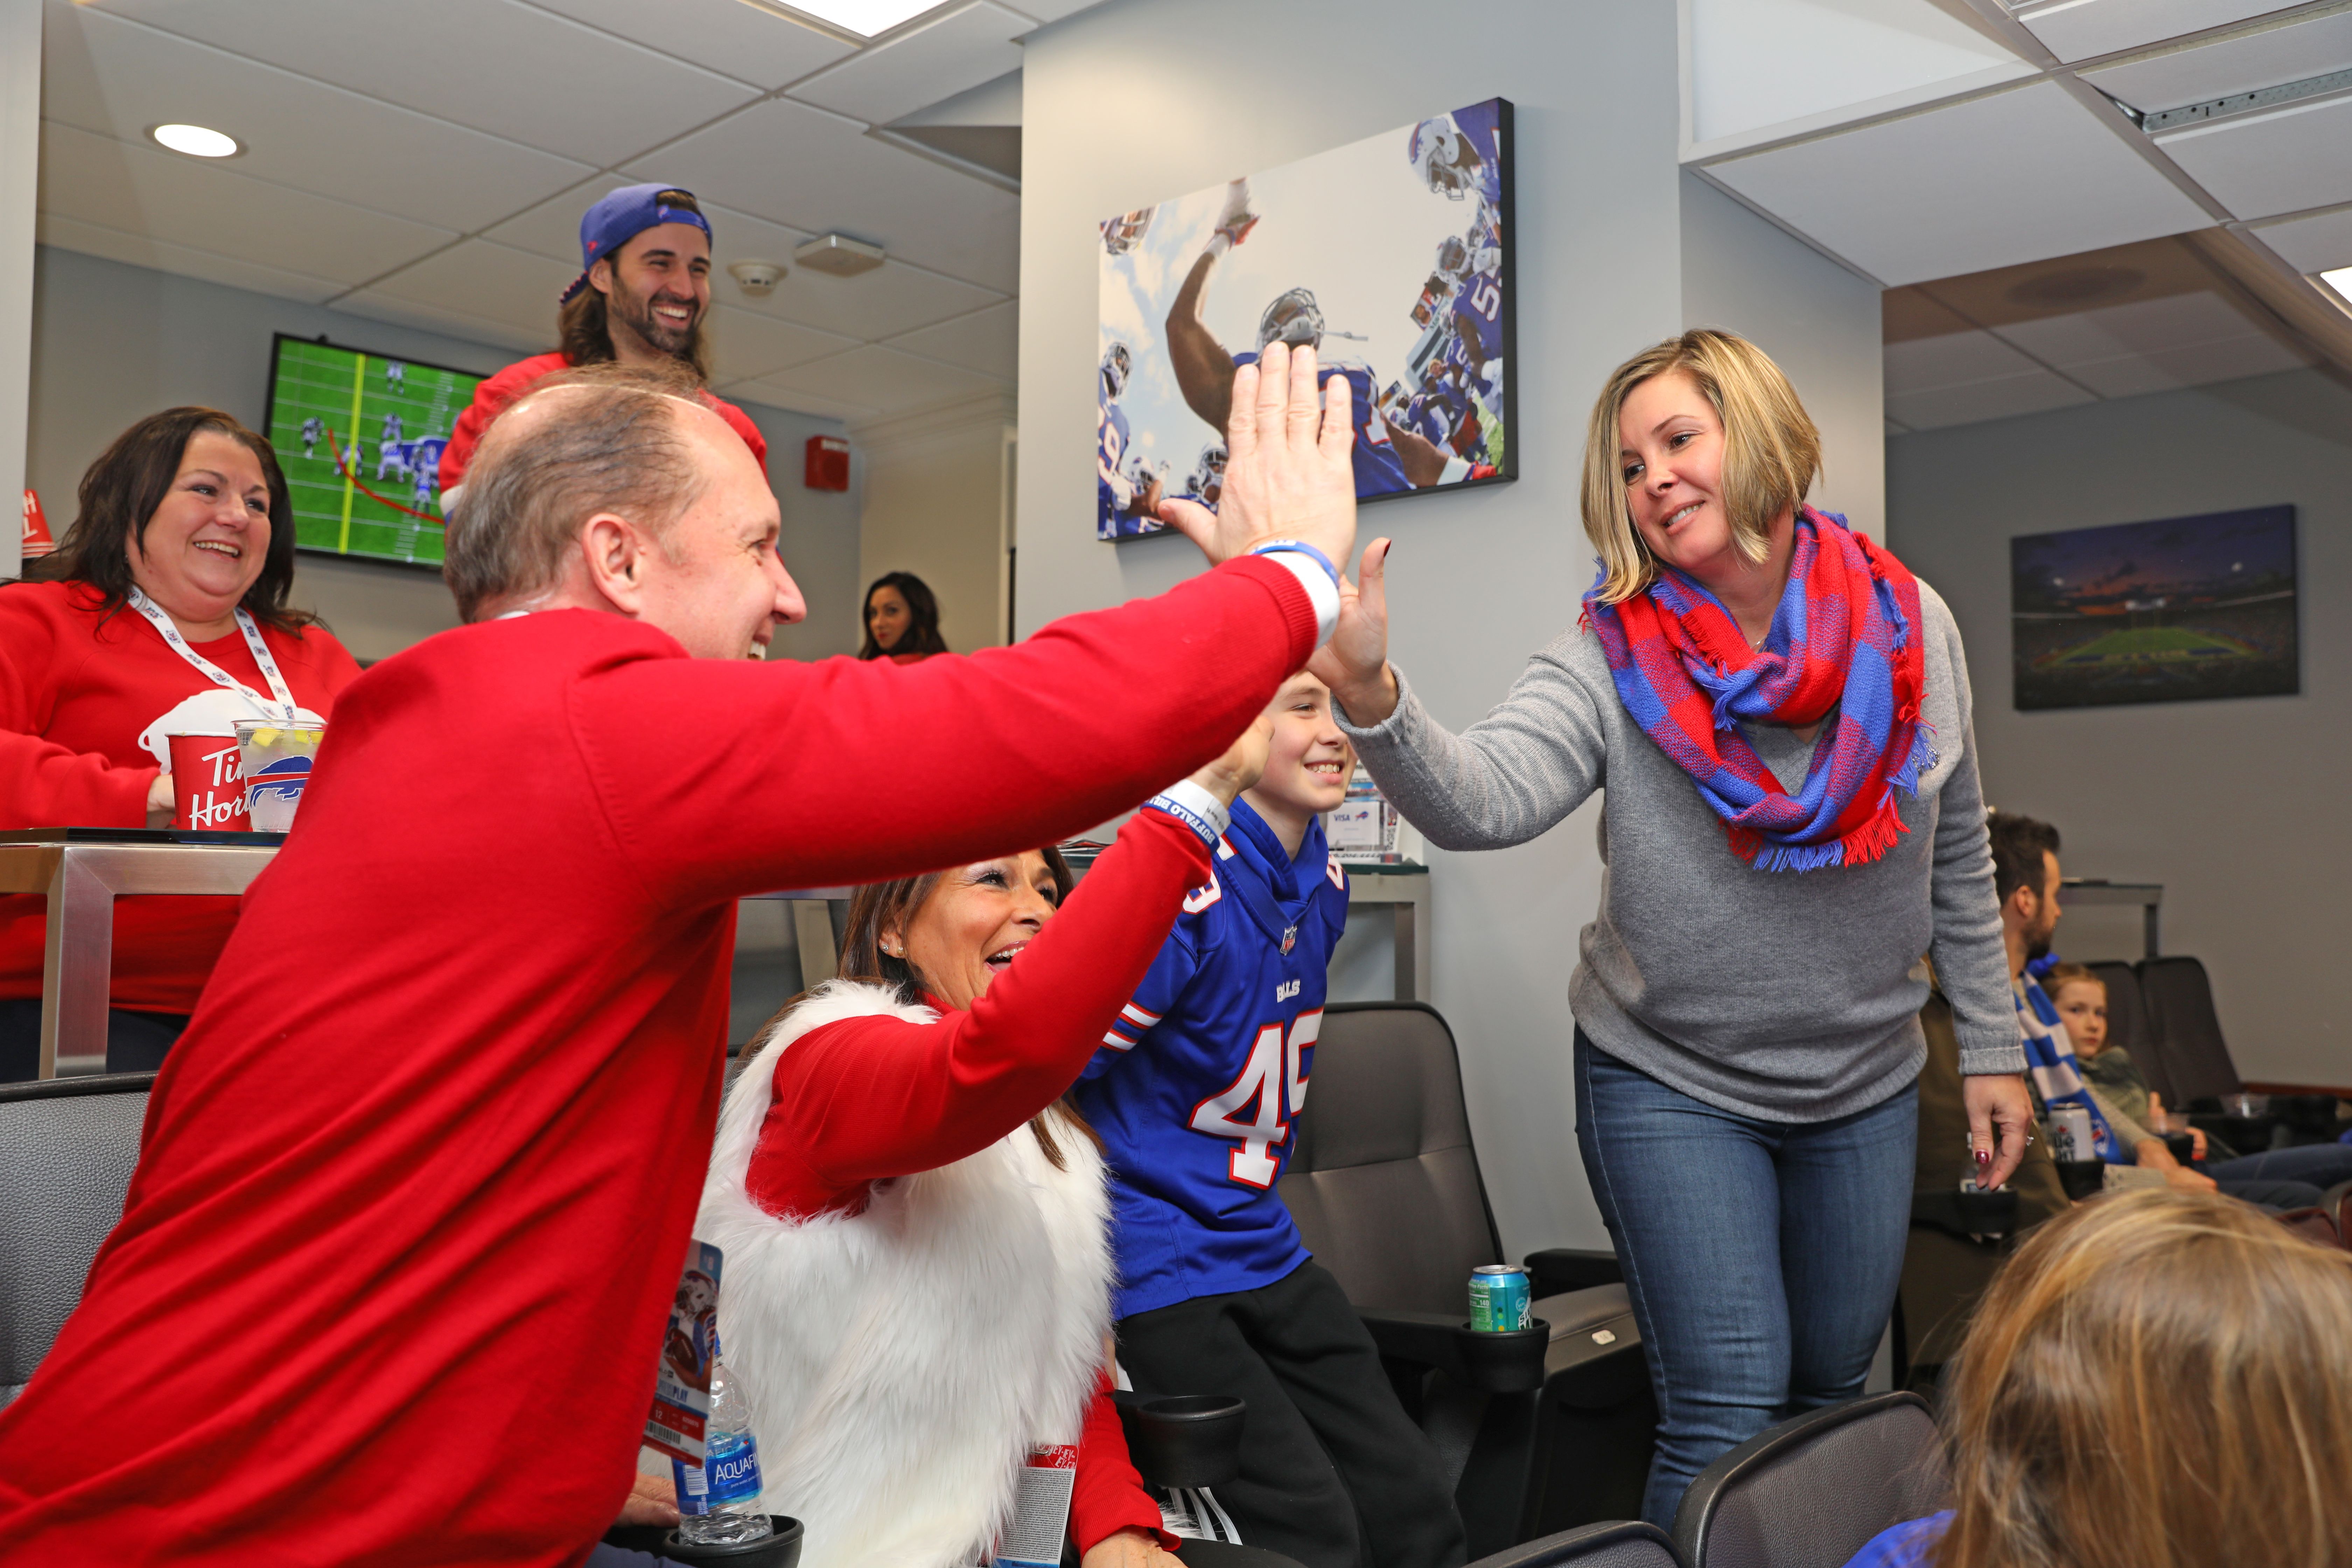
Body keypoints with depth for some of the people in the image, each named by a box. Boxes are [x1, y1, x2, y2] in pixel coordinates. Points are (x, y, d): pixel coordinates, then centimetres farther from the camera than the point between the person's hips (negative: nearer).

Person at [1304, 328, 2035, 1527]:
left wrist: (1990, 1047, 8)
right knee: (1727, 1415, -3)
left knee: (1836, 1391, 18)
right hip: (1672, 1085, -3)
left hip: (1865, 1088, 4)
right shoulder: (1611, 662, -17)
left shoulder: (1912, 626, -6)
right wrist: (1370, 697, -54)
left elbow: (1956, 862, 5)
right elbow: (1484, 799, -36)